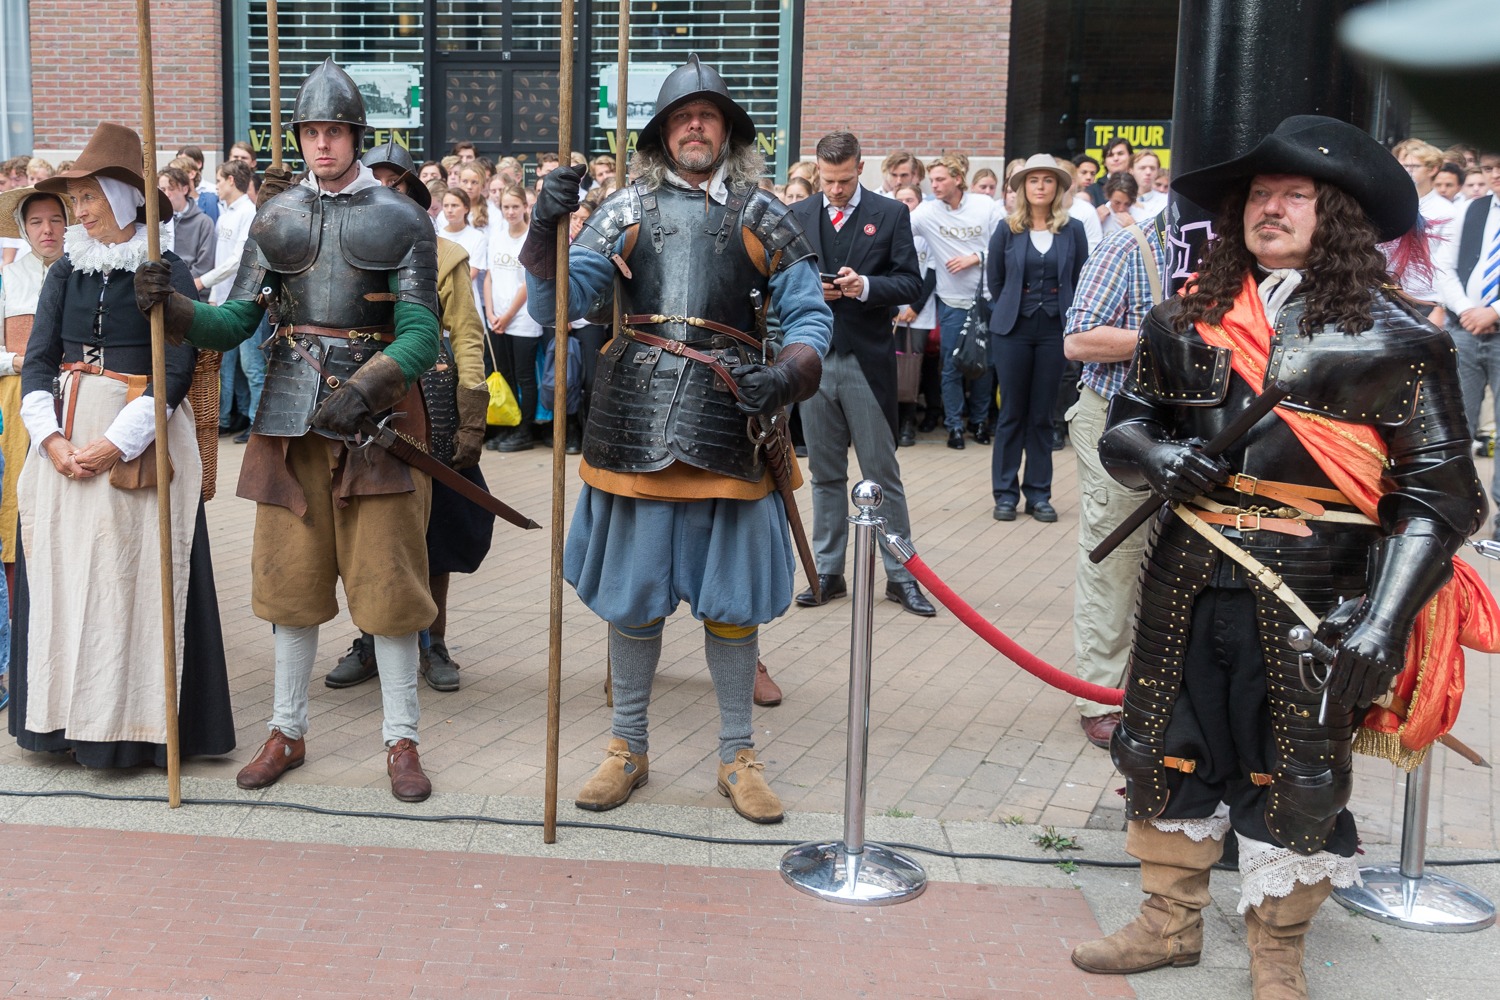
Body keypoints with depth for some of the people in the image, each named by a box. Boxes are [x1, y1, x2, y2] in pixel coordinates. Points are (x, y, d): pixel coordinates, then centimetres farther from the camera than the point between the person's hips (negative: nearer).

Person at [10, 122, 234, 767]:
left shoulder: (166, 273, -4)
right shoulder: (65, 272, 10)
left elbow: (175, 371, -9)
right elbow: (37, 360, 7)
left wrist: (116, 443, -15)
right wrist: (51, 438, -8)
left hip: (139, 442, -5)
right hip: (65, 440, 5)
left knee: (131, 577, -3)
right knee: (61, 574, 6)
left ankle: (133, 722, 6)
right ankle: (70, 719, 16)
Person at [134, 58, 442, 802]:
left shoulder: (400, 219, -2)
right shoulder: (276, 217, 8)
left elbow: (420, 332, -10)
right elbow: (234, 322, 4)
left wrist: (365, 390, -27)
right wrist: (171, 306, -16)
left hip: (375, 409, -3)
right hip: (291, 413, 3)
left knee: (386, 578, 0)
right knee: (292, 574, 9)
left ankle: (402, 740, 12)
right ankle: (287, 732, 23)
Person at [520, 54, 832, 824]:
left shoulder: (763, 218, 6)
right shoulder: (627, 210, 6)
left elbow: (810, 315, 5)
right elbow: (555, 305, -2)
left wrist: (788, 372, -15)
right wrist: (546, 230, -19)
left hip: (731, 425, 0)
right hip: (636, 425, 1)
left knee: (732, 597, 6)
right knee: (632, 593, 9)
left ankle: (737, 756, 22)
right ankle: (628, 747, 26)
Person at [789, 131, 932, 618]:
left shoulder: (890, 214, 1)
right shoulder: (796, 217, 9)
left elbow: (910, 282, -2)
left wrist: (867, 286, -20)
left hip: (867, 359, -3)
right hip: (813, 359, 3)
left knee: (882, 473, 2)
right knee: (825, 473, 11)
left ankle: (900, 575, 10)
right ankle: (828, 572, 20)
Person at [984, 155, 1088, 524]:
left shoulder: (1073, 230, 1)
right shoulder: (1007, 229, 1)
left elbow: (1081, 281, 8)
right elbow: (995, 279, 10)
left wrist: (1066, 315, 7)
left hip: (1054, 329, 0)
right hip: (1013, 329, 0)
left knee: (1042, 414, 5)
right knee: (1012, 413, 4)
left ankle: (1038, 493, 12)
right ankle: (1005, 492, 10)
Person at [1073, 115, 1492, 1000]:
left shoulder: (1393, 338, -5)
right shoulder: (1188, 320, 6)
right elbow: (1123, 429, 16)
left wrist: (1386, 621, -17)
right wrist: (1154, 455, -9)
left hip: (1313, 595, -3)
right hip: (1187, 584, 4)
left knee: (1297, 778, 9)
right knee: (1168, 751, 13)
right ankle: (1171, 923, 34)